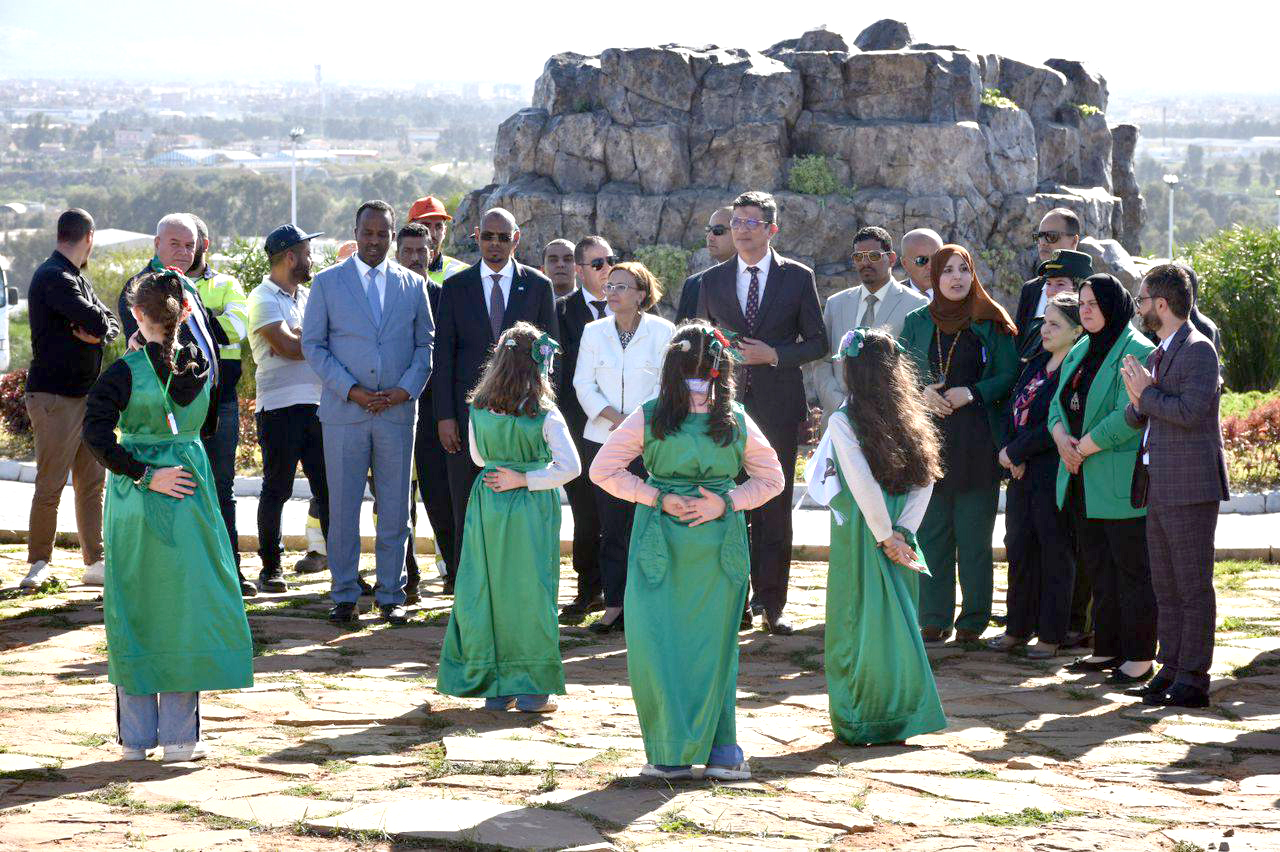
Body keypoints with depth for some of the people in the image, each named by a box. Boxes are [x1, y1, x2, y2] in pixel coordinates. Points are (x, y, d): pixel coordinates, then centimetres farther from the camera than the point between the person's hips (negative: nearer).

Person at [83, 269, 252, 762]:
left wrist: (142, 475, -13)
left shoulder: (126, 372, -11)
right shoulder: (200, 366, -1)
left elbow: (97, 435, -20)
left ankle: (136, 736, 12)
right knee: (185, 606, 8)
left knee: (133, 610, 8)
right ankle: (179, 735, 9)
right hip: (189, 496, 2)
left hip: (134, 502, -2)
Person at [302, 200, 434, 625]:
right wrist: (350, 389, -9)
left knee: (395, 508, 3)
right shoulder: (327, 282, 4)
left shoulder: (413, 284, 9)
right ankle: (345, 595, 9)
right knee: (342, 506, 1)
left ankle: (390, 594, 12)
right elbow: (313, 345, 2)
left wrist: (406, 389, -6)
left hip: (398, 411, 1)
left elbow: (426, 344, 10)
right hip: (344, 411, -1)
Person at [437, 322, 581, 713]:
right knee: (530, 591, 4)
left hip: (487, 506, 3)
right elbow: (570, 465, -15)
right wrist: (526, 479, -9)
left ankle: (493, 686, 11)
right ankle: (531, 687, 6)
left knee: (486, 589, 9)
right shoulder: (544, 415, -11)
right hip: (531, 511, -3)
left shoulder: (479, 410, -2)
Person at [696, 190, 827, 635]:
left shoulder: (797, 277, 4)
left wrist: (773, 355, -11)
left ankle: (771, 604, 4)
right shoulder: (712, 280, 10)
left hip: (778, 406, -2)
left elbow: (817, 342, 3)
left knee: (775, 508, 0)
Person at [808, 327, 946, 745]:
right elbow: (925, 479, 0)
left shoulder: (844, 421, -11)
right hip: (896, 534, 5)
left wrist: (887, 537, -10)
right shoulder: (908, 417, 5)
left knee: (859, 622, 3)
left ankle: (860, 722, 6)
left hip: (860, 534, -5)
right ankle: (902, 715, 15)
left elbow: (864, 486, -17)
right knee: (898, 621, 12)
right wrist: (901, 533, -3)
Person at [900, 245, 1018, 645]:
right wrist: (921, 392, -10)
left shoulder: (990, 324, 4)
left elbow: (1009, 376, 1)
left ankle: (973, 619, 6)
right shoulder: (916, 323, 11)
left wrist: (972, 393, -14)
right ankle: (935, 619, 8)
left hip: (977, 442, -2)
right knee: (931, 532, 2)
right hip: (930, 441, 2)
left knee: (974, 533, -1)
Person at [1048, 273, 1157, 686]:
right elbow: (1058, 404, 15)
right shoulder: (1079, 351, 16)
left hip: (1120, 480, -9)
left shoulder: (1136, 351, -12)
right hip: (1082, 481, 9)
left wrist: (1083, 448, -14)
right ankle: (1107, 649, 21)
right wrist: (1062, 438, -6)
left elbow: (1128, 416, -20)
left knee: (1132, 570, -3)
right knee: (1098, 569, 13)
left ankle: (1139, 656, 1)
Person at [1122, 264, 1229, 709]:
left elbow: (1189, 410, -21)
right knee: (1166, 587, 12)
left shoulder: (1198, 350, -10)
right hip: (1158, 486, 10)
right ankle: (1171, 670, 17)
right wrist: (1138, 400, -3)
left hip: (1190, 486, -10)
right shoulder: (1157, 355, 19)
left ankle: (1193, 680, -5)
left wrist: (1147, 393, -9)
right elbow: (1133, 418, 19)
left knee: (1194, 586, -6)